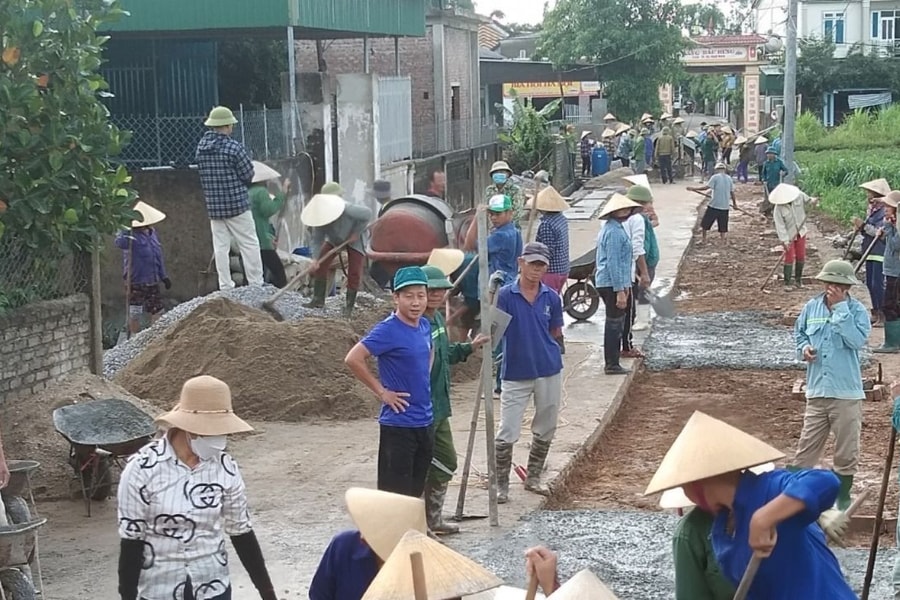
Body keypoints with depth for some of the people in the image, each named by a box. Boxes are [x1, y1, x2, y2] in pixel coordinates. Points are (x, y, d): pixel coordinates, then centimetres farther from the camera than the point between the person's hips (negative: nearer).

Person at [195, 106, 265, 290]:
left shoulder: (201, 147, 4)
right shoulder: (234, 147, -14)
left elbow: (202, 177, 10)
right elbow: (248, 175, -9)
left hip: (213, 207, 6)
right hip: (237, 204, -5)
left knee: (220, 247, 8)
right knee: (249, 245, 2)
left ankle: (225, 287, 10)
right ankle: (256, 285, 3)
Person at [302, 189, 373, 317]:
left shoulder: (348, 210, -41)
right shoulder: (320, 217, -28)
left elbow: (367, 213, -29)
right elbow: (316, 239, -23)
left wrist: (356, 233, -26)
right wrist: (316, 258, -36)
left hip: (354, 240, -4)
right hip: (333, 240, 4)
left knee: (354, 273, -8)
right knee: (320, 266, -7)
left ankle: (349, 307, 3)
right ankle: (318, 299, 4)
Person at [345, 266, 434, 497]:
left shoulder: (425, 325, 7)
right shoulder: (388, 330, -17)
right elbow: (353, 359, -24)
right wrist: (382, 391, -17)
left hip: (425, 421, 8)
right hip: (398, 424, -7)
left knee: (415, 491, 17)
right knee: (395, 496, -2)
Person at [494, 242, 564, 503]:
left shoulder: (552, 298, 1)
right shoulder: (505, 295, -9)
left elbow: (556, 333, 12)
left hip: (549, 372, 4)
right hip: (515, 373, -4)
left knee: (545, 430, 14)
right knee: (507, 433, -4)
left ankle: (533, 478, 31)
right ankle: (501, 485, 10)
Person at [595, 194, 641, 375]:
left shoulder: (614, 228, 14)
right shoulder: (614, 231, -19)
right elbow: (613, 263, -22)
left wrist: (625, 285, 25)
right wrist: (620, 290, -22)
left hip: (608, 283, 11)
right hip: (612, 284, -11)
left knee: (615, 323, 16)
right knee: (615, 323, -3)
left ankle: (612, 363, 24)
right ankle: (612, 365, 4)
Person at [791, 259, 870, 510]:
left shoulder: (857, 310, -7)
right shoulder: (812, 307, 3)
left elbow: (857, 340, -23)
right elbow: (799, 333, 17)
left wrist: (840, 307, -23)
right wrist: (804, 348, -5)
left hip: (846, 393, -2)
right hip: (817, 390, 2)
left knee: (846, 451, 9)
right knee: (807, 445, 8)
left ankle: (843, 497, 24)